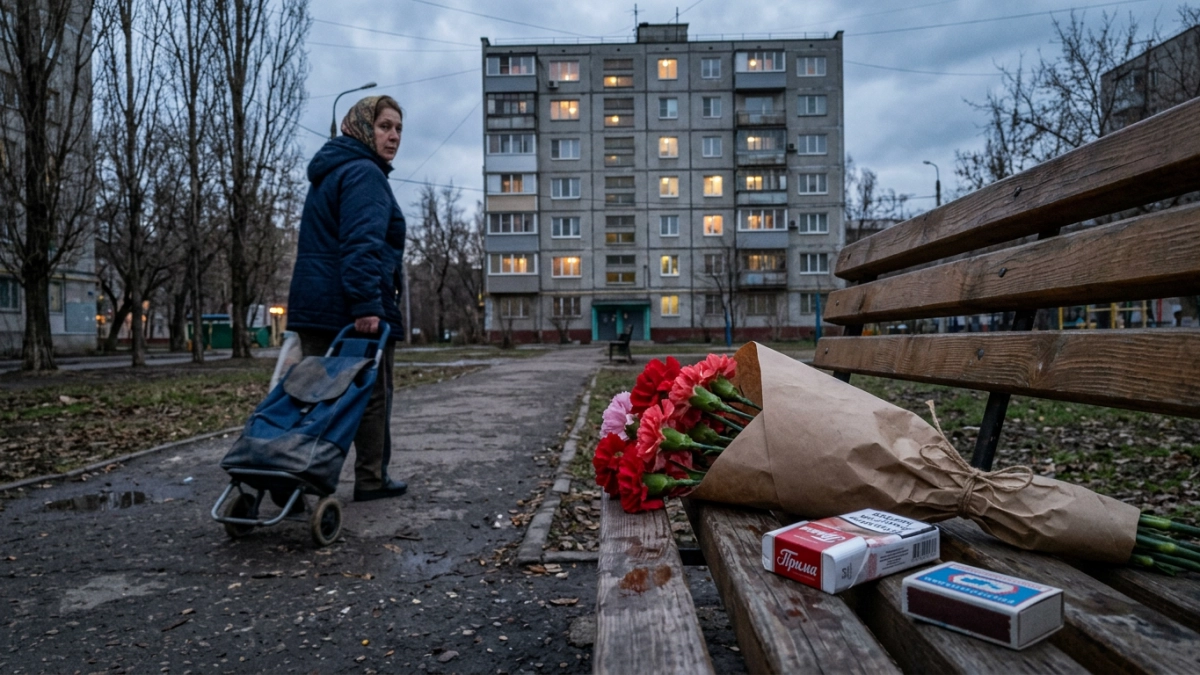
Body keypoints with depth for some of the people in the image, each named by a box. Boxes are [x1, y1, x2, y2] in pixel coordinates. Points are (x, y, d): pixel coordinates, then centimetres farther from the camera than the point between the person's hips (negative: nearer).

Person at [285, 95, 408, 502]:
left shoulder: (330, 174, 24)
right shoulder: (364, 173, -9)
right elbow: (362, 243, -23)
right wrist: (367, 304, -31)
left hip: (312, 305, 9)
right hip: (355, 311, -9)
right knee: (372, 394, 4)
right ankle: (372, 480, 14)